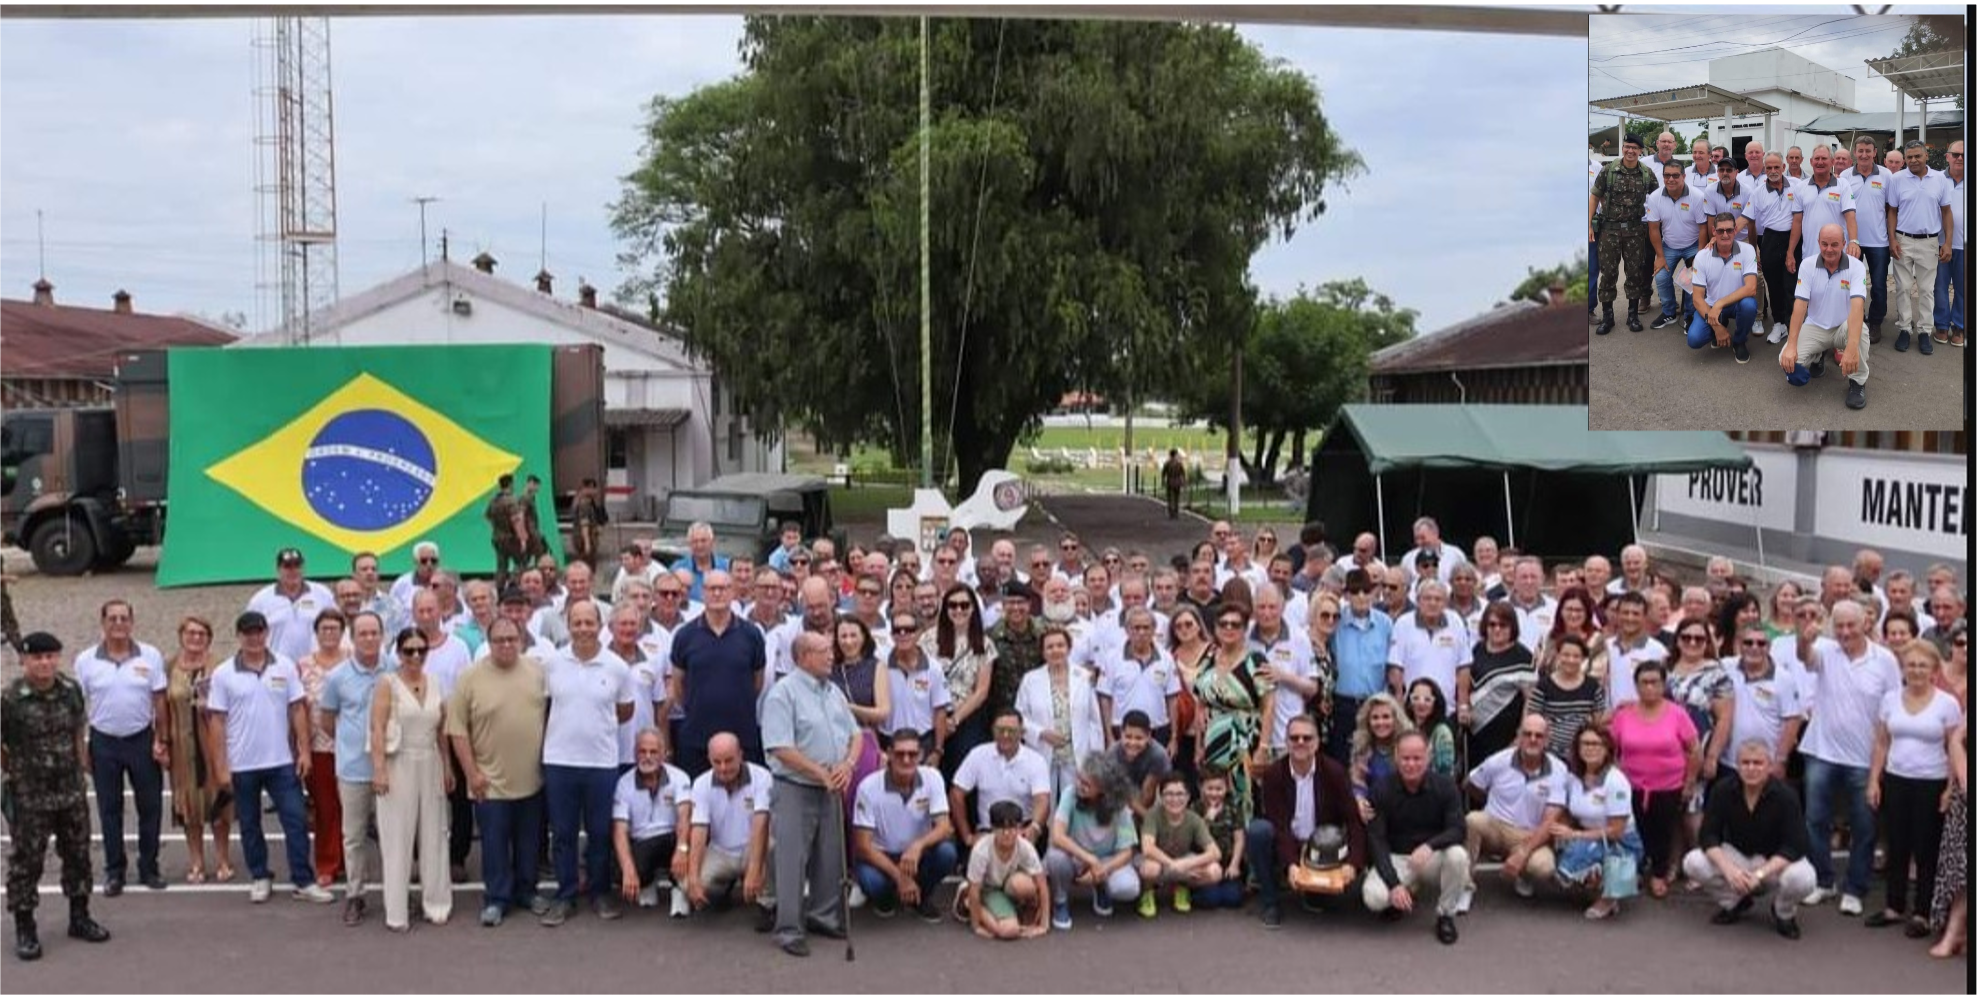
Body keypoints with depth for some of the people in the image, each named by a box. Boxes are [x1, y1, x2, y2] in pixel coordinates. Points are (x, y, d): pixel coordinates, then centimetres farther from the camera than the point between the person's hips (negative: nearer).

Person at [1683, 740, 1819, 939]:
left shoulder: (1785, 796, -22)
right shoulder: (1723, 790, -16)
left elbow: (1796, 846, -24)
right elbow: (1708, 835, -16)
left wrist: (1760, 874, -35)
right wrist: (1728, 868, -34)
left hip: (1776, 861, -2)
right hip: (1736, 855, 3)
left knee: (1802, 878, -36)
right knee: (1693, 863, -25)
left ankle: (1784, 915, 2)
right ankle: (1735, 902, 7)